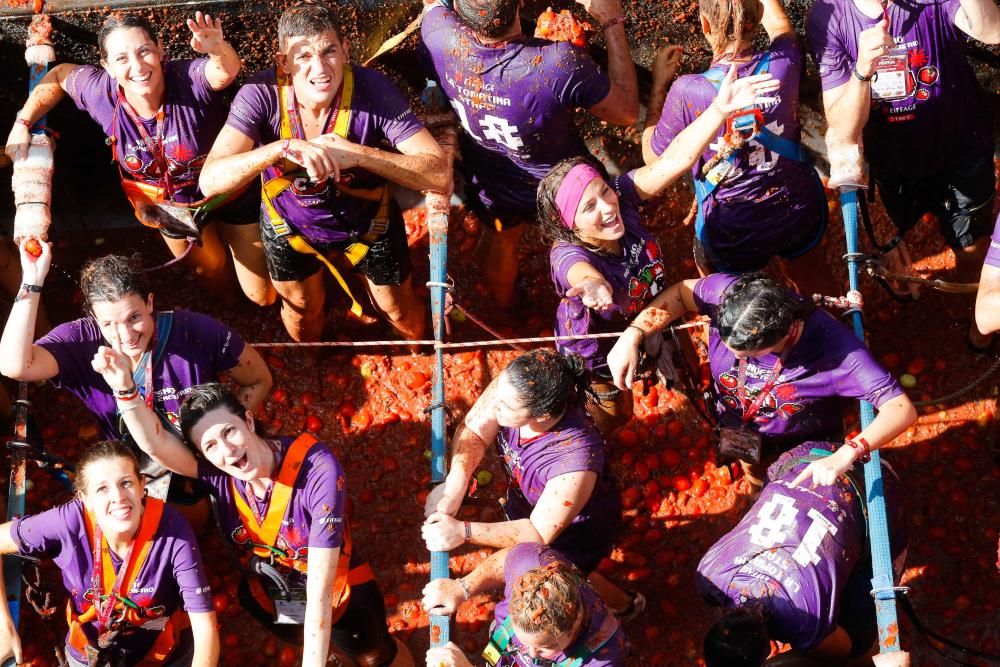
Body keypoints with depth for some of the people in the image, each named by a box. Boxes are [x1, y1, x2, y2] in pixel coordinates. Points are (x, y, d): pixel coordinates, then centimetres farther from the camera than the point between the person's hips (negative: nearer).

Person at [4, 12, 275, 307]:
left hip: (229, 192, -3)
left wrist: (218, 49, -83)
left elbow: (227, 72, -61)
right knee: (210, 271, 28)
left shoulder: (188, 79, -38)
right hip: (172, 209, 3)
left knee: (262, 296, 15)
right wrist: (22, 124, -10)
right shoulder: (102, 94, -25)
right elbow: (59, 75, -4)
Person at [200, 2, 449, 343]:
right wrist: (285, 147, -52)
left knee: (399, 312, 18)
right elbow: (210, 180, -40)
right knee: (302, 310, 23)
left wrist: (359, 154, -45)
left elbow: (440, 175, -35)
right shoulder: (261, 94, -31)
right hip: (290, 222, 0)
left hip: (368, 220, 0)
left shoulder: (373, 89, -32)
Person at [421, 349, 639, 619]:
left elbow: (539, 533, -33)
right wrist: (455, 483, -37)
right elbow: (473, 432, -18)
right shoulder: (510, 386, -33)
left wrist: (463, 532, -39)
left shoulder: (575, 460, -46)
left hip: (577, 527, -6)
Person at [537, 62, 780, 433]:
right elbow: (582, 274, -68)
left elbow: (674, 160, -41)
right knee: (612, 418, 21)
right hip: (598, 352, -4)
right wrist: (593, 287, -95)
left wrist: (719, 108, -55)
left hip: (648, 318, 4)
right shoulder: (567, 255, -43)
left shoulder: (621, 194, -30)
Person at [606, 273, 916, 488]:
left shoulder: (833, 347, -44)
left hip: (804, 453, -3)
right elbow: (682, 293, -13)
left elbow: (901, 409, -45)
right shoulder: (728, 293, -36)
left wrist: (846, 455, -60)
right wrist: (632, 335, -27)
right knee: (759, 483, 32)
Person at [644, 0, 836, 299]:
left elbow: (653, 157, -9)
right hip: (800, 212, 3)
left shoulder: (687, 92, -29)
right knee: (811, 276, 31)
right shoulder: (783, 64, -20)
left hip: (732, 231, -2)